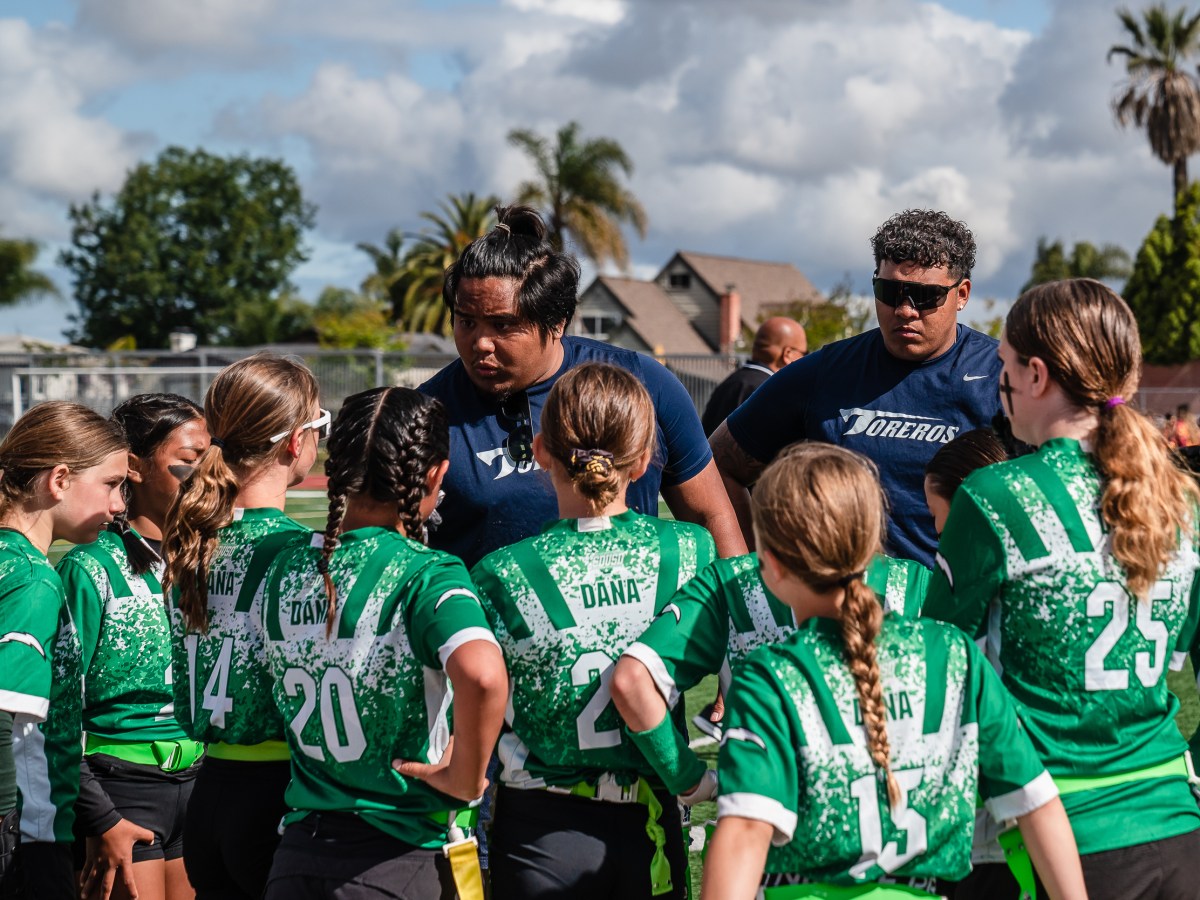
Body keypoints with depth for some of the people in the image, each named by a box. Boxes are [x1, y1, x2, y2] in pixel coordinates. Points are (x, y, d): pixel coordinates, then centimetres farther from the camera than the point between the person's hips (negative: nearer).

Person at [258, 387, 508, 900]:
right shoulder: (426, 575, -15)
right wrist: (465, 779, -17)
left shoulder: (287, 566, 3)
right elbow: (482, 674, -33)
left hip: (295, 856, 5)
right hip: (396, 858, -5)